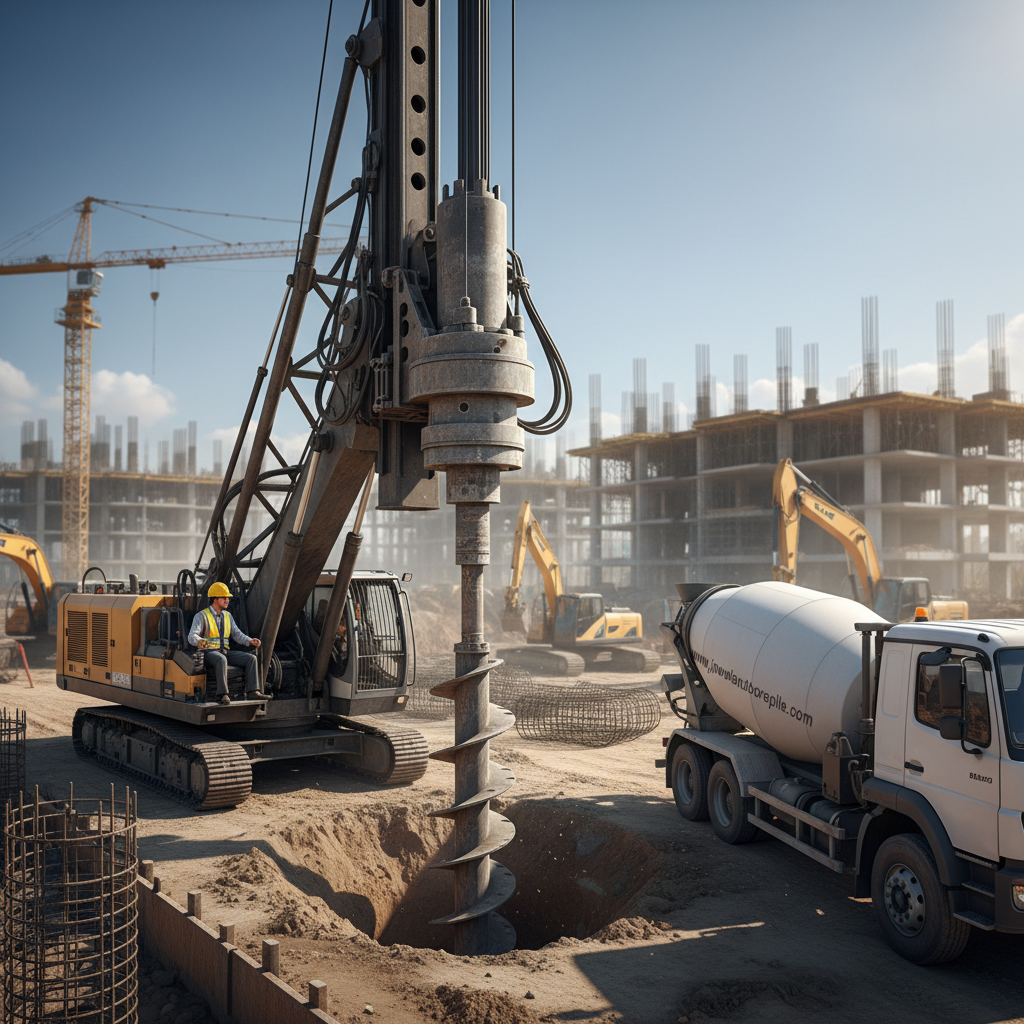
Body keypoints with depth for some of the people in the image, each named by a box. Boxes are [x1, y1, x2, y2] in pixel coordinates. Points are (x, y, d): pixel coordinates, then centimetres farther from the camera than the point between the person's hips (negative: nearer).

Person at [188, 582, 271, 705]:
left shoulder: (227, 616, 16)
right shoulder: (202, 616, -4)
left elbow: (236, 634, 11)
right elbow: (192, 636, -15)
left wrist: (250, 641, -8)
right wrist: (199, 641, -40)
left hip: (225, 652, 6)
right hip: (209, 652, -6)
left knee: (251, 658, -14)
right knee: (221, 660, -40)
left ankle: (252, 692, -21)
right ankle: (223, 694, -42)